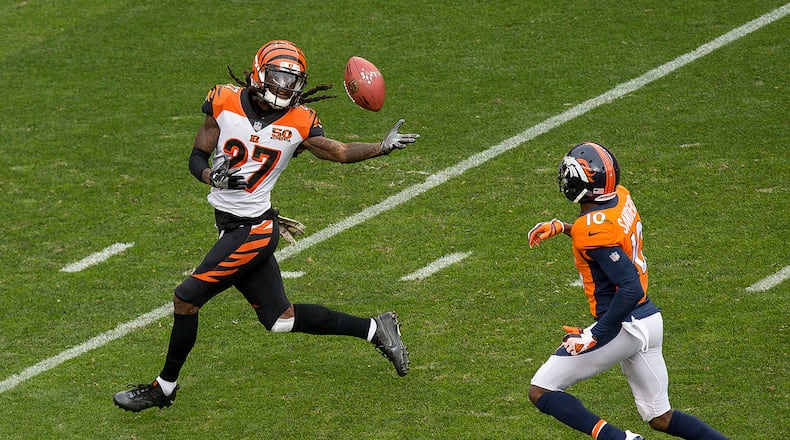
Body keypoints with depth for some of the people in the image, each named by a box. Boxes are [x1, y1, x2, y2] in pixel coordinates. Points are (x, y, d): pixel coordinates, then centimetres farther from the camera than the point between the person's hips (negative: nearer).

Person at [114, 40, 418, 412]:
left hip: (253, 230, -5)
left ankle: (164, 387, 11)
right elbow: (197, 158, 3)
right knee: (280, 319, 11)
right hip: (230, 224, 5)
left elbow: (339, 152, 4)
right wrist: (212, 176, -19)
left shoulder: (298, 123, -7)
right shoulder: (226, 103, -1)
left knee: (186, 298, -7)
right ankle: (374, 329, 26)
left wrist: (382, 147, -11)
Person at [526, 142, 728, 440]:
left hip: (623, 326, -9)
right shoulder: (622, 197, 2)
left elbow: (631, 289, -28)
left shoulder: (592, 229, -23)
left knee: (541, 392, -1)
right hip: (651, 321, 9)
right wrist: (561, 228, 21)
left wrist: (594, 336, -23)